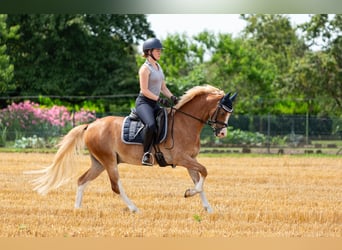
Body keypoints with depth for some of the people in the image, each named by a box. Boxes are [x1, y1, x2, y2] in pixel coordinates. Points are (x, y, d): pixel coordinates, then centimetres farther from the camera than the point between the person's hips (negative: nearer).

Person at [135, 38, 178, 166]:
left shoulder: (158, 67, 15)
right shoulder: (145, 68, -11)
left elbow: (163, 87, 19)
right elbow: (144, 90, -16)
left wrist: (172, 97, 2)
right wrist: (159, 99, -21)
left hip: (155, 103, 9)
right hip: (143, 102, -9)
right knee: (151, 125, -34)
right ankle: (146, 153, -24)